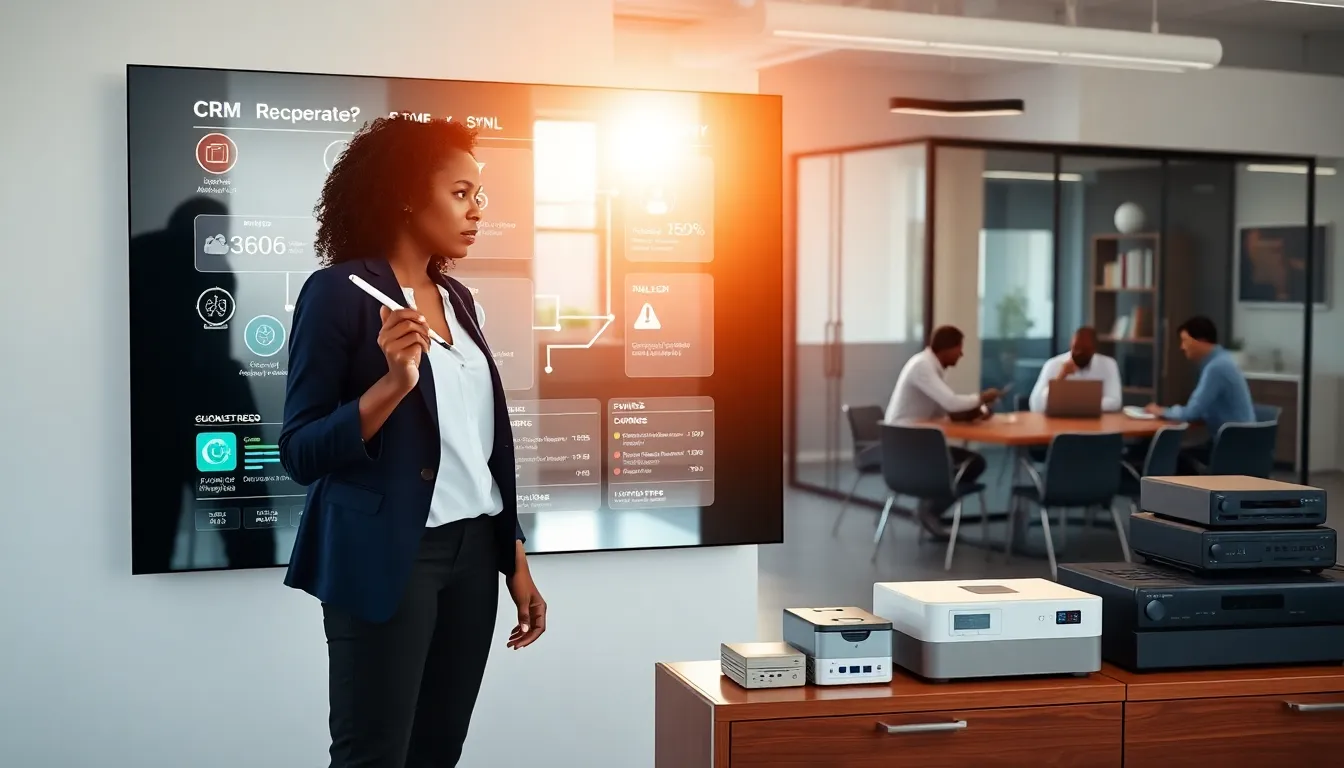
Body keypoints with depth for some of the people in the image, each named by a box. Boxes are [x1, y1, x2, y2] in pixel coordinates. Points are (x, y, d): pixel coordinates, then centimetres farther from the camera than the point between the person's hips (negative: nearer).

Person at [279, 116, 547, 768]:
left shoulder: (457, 298, 12)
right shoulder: (338, 291, -9)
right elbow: (301, 453, -12)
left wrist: (515, 561, 15)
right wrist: (395, 380, -25)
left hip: (473, 550, 7)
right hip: (389, 556, -7)